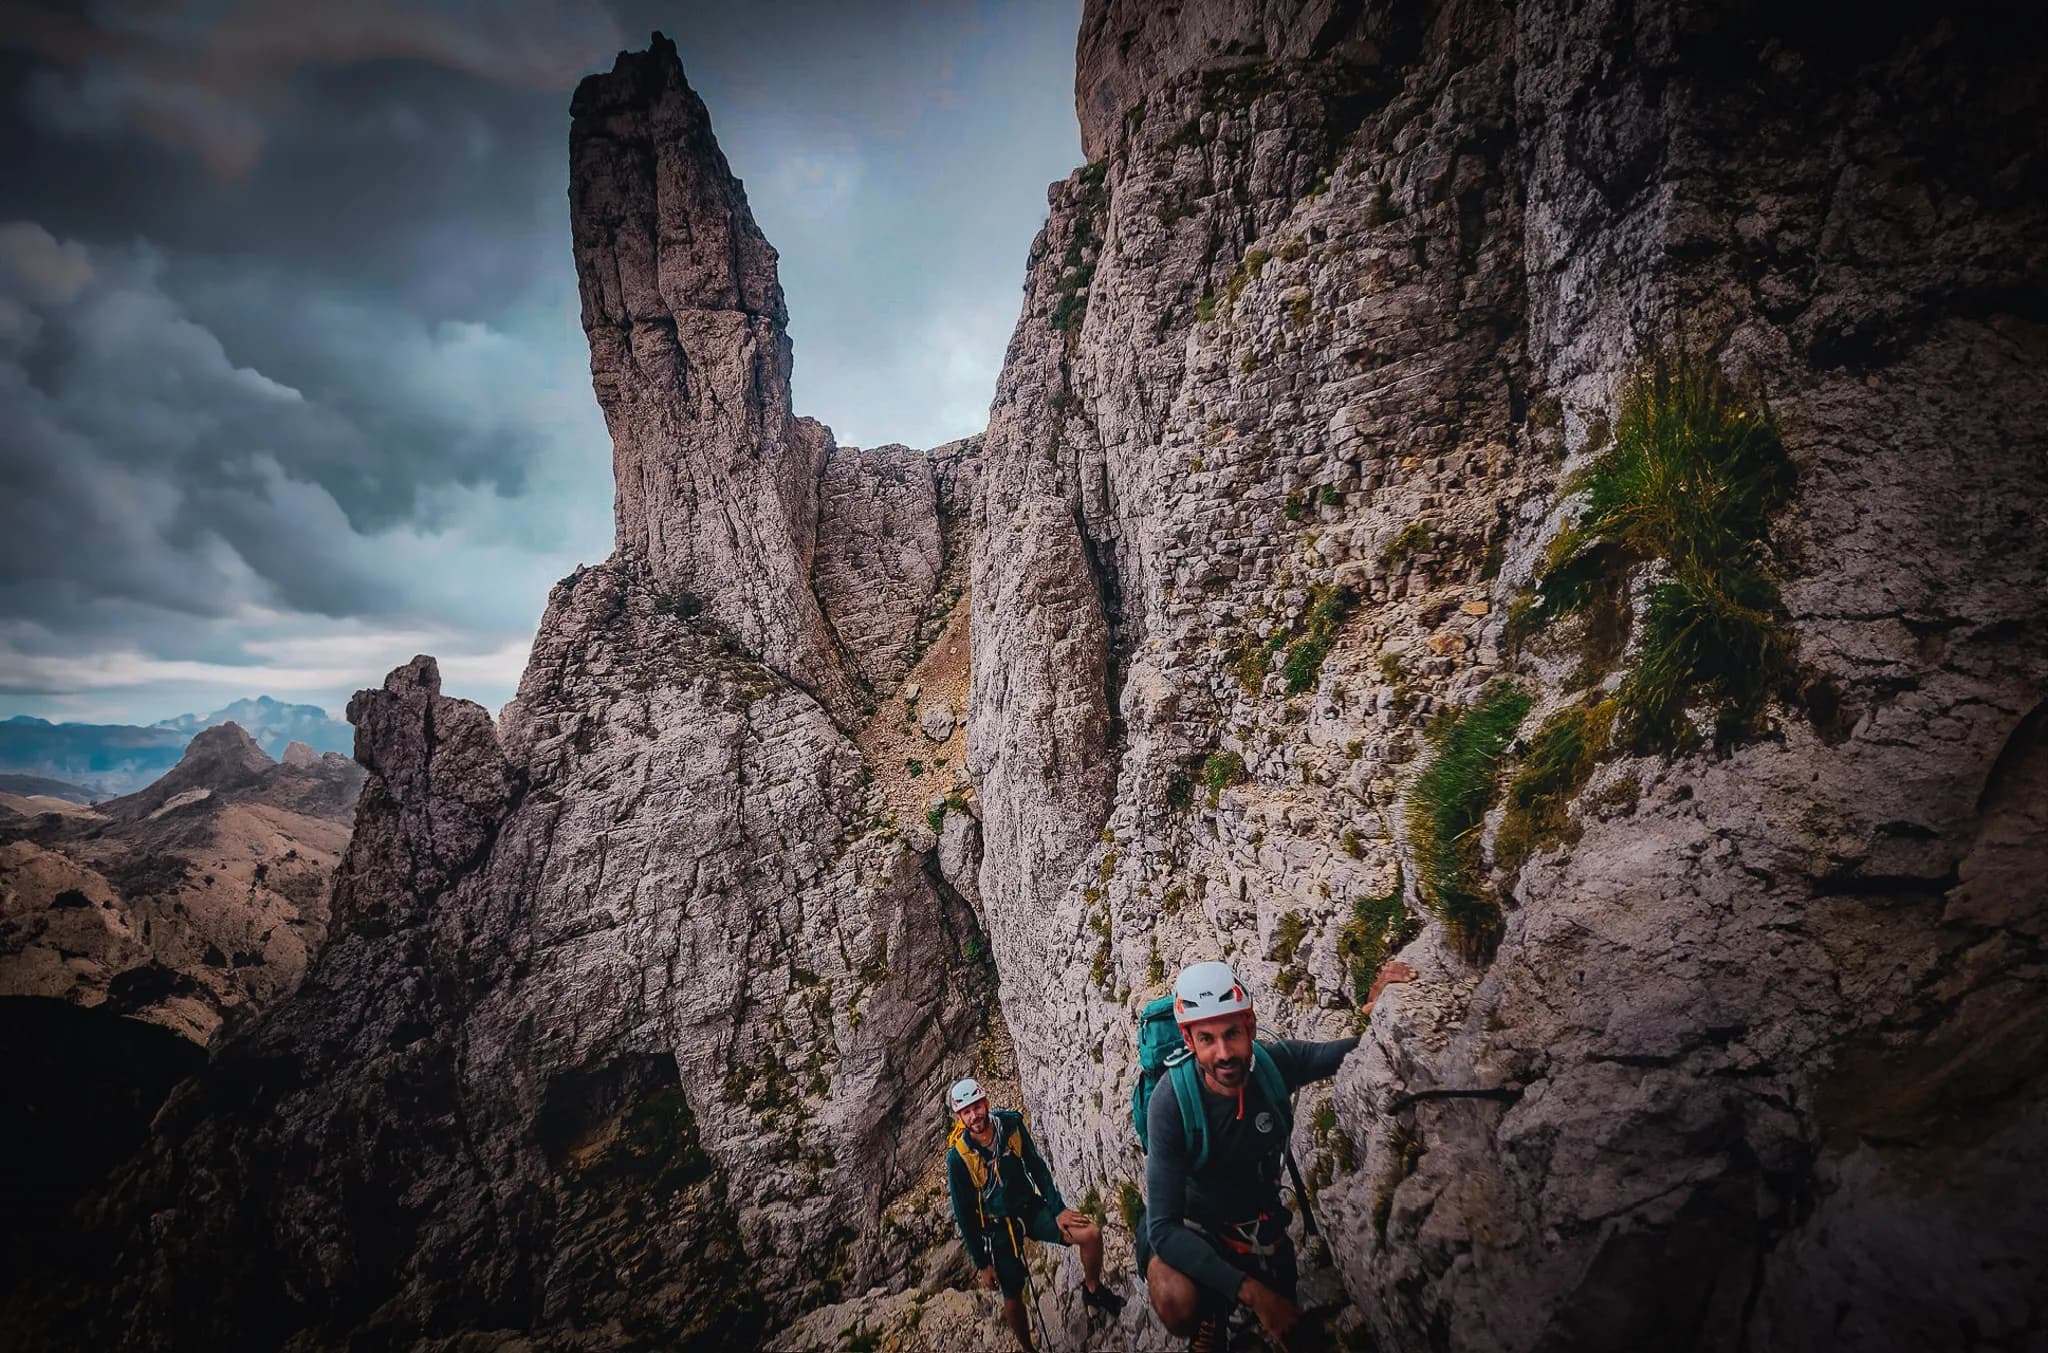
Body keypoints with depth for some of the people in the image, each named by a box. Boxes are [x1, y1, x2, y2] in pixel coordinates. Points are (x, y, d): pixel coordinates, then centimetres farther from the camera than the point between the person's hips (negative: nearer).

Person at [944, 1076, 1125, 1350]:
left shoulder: (1011, 1124, -15)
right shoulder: (957, 1157, -22)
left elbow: (1037, 1168, -3)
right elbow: (964, 1214, -12)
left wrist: (1058, 1210, -8)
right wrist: (982, 1263, -8)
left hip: (1032, 1207, 2)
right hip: (998, 1226, -2)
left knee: (1091, 1234, -14)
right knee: (1013, 1296, 3)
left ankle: (1093, 1290, 15)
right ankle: (1026, 1348, 33)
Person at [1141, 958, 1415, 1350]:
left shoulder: (1276, 1064, -22)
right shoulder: (1169, 1107, -32)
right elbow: (1163, 1228, -33)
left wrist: (1379, 1008, -32)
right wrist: (1249, 1290, -40)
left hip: (1258, 1222, 4)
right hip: (1190, 1225, -4)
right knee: (1177, 1301, -33)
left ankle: (1224, 1306, 39)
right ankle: (1209, 1319, 3)